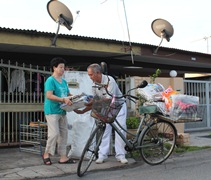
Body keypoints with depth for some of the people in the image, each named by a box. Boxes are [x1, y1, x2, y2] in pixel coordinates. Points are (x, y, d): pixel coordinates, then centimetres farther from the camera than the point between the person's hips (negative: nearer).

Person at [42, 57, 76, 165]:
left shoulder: (64, 81, 16)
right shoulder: (50, 80, -9)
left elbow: (68, 94, 22)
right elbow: (49, 95, -20)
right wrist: (63, 100, -27)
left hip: (62, 111, 8)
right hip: (52, 111, -8)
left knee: (64, 133, 7)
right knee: (54, 133, -10)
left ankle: (63, 156, 13)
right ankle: (46, 154, 9)